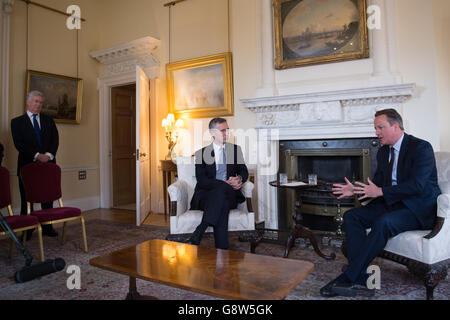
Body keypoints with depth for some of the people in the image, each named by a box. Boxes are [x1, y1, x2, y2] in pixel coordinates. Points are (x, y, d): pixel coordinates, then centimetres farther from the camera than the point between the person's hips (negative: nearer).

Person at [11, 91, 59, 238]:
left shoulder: (49, 120, 15)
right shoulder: (17, 122, 6)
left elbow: (55, 139, 5)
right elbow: (19, 143, -6)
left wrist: (49, 154, -12)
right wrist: (37, 155, -16)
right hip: (27, 165, -2)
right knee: (27, 199, 4)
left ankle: (47, 227, 13)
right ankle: (26, 230, 13)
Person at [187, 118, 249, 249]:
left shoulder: (236, 149, 17)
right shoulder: (201, 153, 6)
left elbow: (244, 172, 13)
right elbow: (201, 180, -6)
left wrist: (239, 178, -13)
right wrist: (225, 183, -19)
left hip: (229, 195, 2)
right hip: (206, 196, -2)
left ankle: (196, 235, -37)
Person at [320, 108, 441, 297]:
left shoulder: (421, 148, -11)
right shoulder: (383, 152, 13)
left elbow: (416, 185, -22)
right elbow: (376, 184, 14)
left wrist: (380, 191, -23)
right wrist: (356, 191, -5)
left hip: (419, 209, -7)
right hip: (392, 204, 8)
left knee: (384, 223, -36)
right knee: (351, 216, -14)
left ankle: (348, 279, -28)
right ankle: (360, 280, -22)